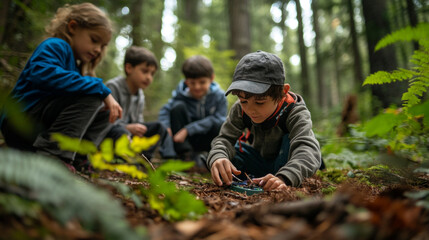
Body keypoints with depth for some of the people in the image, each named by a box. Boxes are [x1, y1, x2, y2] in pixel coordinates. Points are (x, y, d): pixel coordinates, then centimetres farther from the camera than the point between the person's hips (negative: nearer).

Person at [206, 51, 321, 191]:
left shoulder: (295, 112, -33)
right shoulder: (240, 110, -21)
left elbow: (308, 149, -47)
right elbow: (225, 138, -25)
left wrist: (284, 177, -67)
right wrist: (217, 158, -51)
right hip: (258, 158, 3)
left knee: (291, 139, -33)